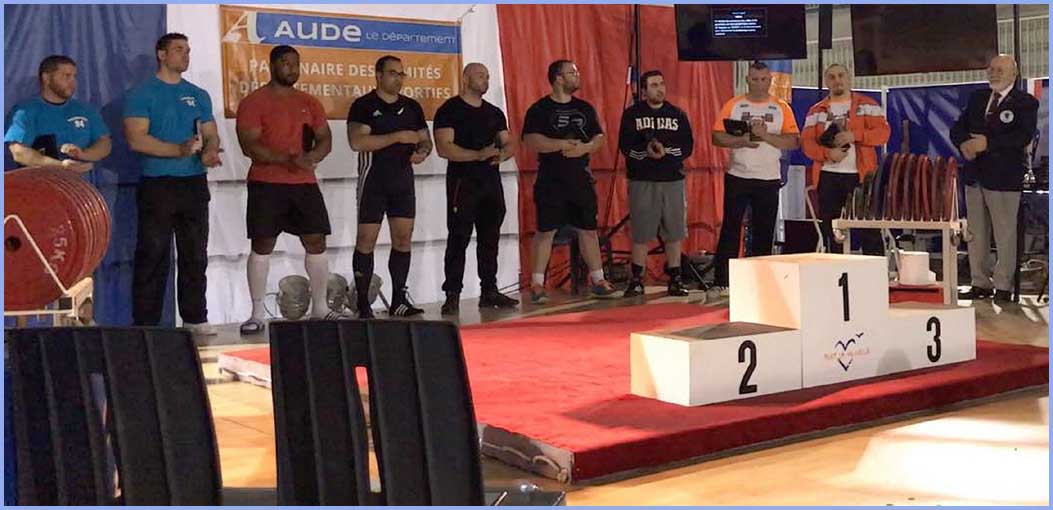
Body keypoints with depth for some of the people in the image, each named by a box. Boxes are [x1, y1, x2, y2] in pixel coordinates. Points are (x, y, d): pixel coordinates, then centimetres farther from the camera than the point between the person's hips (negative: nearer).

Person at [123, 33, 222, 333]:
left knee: (195, 254, 8)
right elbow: (136, 139, -11)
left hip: (194, 184, 5)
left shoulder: (198, 95, 15)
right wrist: (179, 150, -22)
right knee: (152, 256, -3)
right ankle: (145, 323, 2)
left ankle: (195, 318, 17)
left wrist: (210, 151, -11)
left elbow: (211, 134, 13)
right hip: (157, 184, -5)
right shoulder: (142, 94, -1)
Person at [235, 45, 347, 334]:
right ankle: (257, 314, 3)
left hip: (305, 183, 5)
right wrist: (287, 160, -23)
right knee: (262, 246, -3)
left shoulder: (309, 103, 13)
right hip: (266, 184, -4)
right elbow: (249, 146, -12)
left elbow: (325, 140, 10)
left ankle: (320, 308, 14)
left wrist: (311, 157, -13)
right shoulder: (253, 102, -2)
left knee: (316, 243, 3)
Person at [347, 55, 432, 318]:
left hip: (403, 179, 5)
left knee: (403, 239, 3)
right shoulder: (363, 105, -5)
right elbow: (357, 141, -18)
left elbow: (425, 139, 18)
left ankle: (399, 300, 11)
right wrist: (397, 137, -19)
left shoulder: (411, 107, 12)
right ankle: (363, 303, 2)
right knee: (366, 239, -3)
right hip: (373, 180, -5)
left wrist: (422, 151, -6)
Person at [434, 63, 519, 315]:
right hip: (463, 182, -6)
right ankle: (452, 295, -5)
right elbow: (444, 148, -14)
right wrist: (478, 155, -22)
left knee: (490, 239, 8)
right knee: (458, 240, -7)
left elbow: (509, 144, 17)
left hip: (491, 181, 6)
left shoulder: (494, 113, 17)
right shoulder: (449, 110, -3)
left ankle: (489, 291, 16)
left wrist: (501, 154, -7)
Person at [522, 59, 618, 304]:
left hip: (581, 178, 5)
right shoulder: (539, 109, -3)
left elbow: (599, 137, 10)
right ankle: (537, 284, 2)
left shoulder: (585, 108, 13)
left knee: (588, 229, 8)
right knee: (546, 230, -4)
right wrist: (561, 144, -21)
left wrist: (585, 147, -10)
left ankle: (597, 279, 17)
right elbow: (531, 140, -14)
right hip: (551, 180, -5)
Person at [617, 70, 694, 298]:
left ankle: (675, 280, 10)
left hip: (673, 180, 2)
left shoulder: (678, 114, 10)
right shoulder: (632, 114, 4)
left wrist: (666, 150, -16)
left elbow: (687, 146, 0)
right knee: (640, 234, -1)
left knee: (674, 233, 2)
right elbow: (625, 146, -6)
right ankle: (636, 281, 8)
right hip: (642, 181, -2)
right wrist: (646, 151, -23)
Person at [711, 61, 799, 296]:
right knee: (730, 229, 0)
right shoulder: (733, 105, 4)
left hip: (768, 179, 1)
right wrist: (741, 140, -17)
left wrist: (766, 136, -15)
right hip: (737, 177, -1)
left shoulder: (781, 108, 5)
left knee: (764, 231, 5)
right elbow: (717, 137, -2)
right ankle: (721, 281, 3)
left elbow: (793, 142, -3)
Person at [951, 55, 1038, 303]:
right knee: (976, 234, 11)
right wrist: (964, 144, -9)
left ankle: (1003, 287, 8)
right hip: (974, 175, 6)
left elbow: (1023, 136, -18)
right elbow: (957, 128, 12)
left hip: (1004, 178, -6)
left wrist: (987, 142, -24)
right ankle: (980, 284, 20)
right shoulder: (977, 98, 14)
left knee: (1005, 235, 0)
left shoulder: (1026, 102, -4)